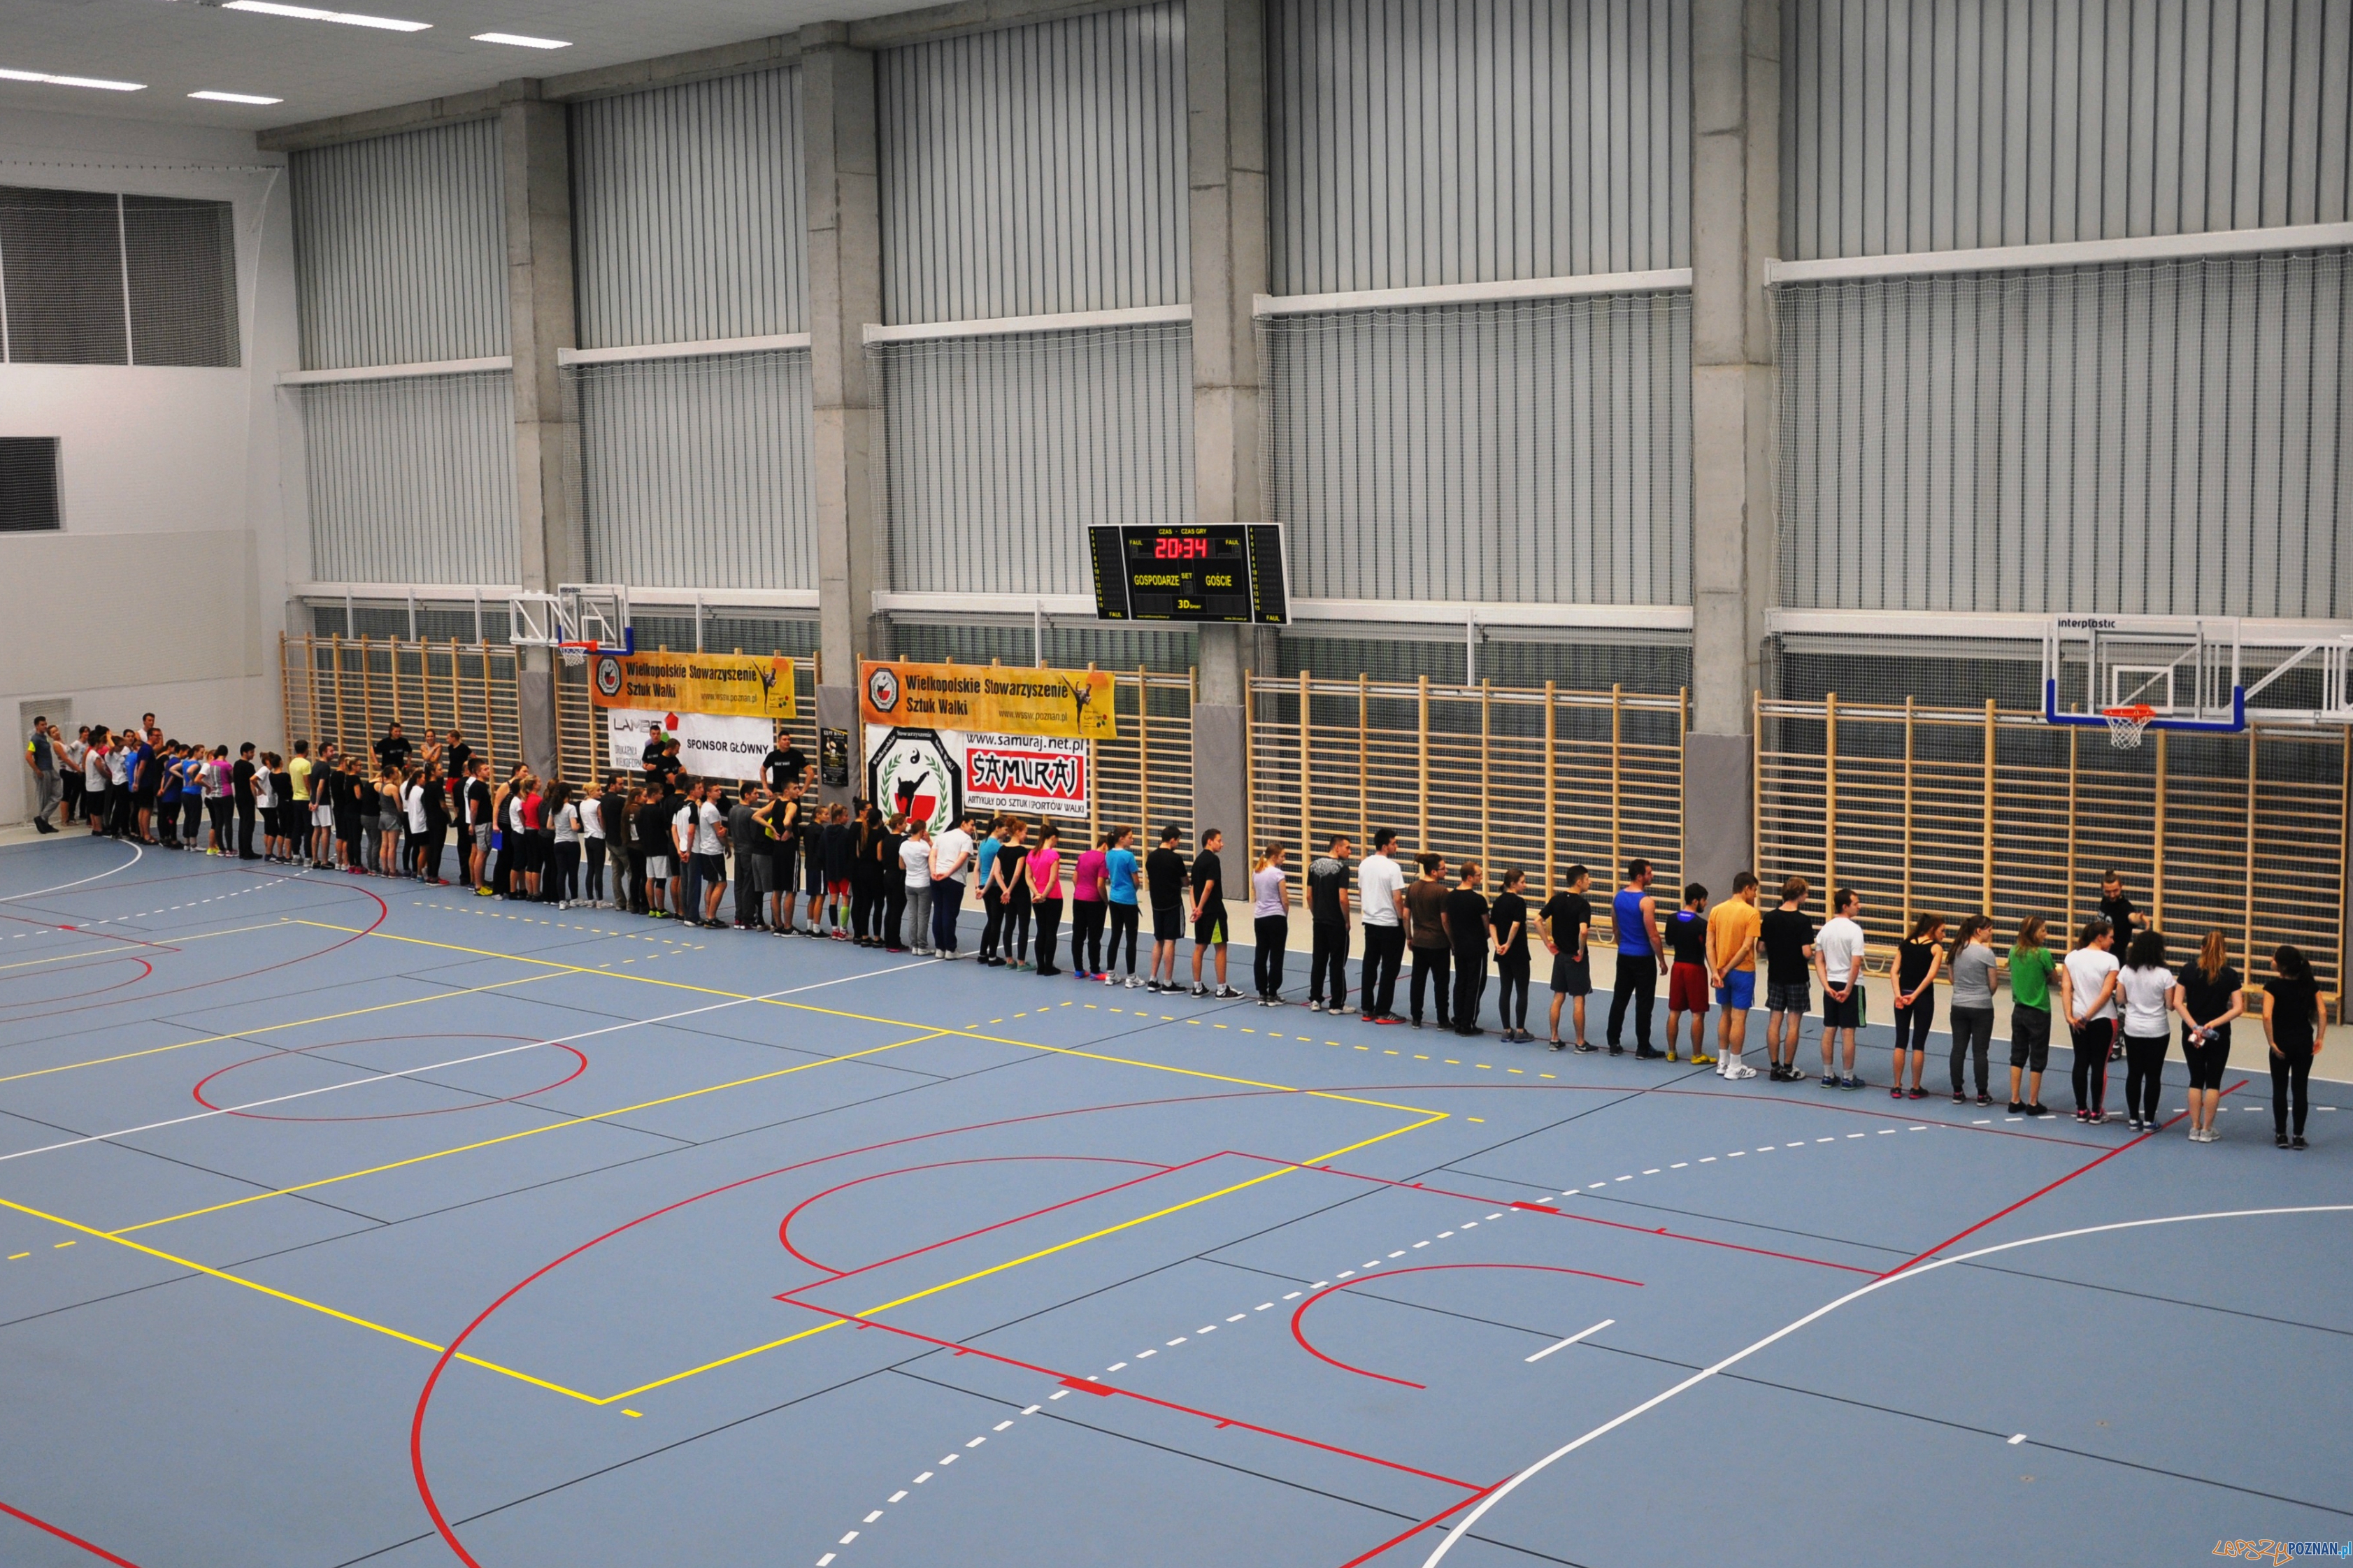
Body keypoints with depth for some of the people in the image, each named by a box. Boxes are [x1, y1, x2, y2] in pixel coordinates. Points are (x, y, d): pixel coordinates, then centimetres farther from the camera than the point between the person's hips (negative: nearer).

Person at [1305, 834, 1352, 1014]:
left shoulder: (1314, 866, 4)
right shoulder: (1341, 868, -15)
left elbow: (1309, 895, 8)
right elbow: (1342, 899, -19)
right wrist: (1347, 920, -6)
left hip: (1319, 923, 6)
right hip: (1337, 924, -6)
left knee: (1318, 961, 13)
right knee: (1337, 963, 2)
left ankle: (1315, 1000, 17)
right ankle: (1336, 1004, 5)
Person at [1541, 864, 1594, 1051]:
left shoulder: (1556, 899, 2)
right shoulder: (1583, 904, -17)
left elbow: (1538, 920, 2)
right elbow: (1583, 930, -31)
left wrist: (1548, 943, 6)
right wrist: (1581, 951, -16)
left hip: (1560, 955, 6)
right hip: (1576, 958, -6)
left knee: (1558, 997, 13)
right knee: (1578, 1000, 1)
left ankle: (1555, 1039, 18)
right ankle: (1581, 1044, 7)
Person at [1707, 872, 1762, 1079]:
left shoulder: (1716, 910, 3)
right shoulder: (1751, 913, -13)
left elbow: (1709, 944, -1)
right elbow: (1747, 947, -18)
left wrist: (1715, 971, -6)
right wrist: (1727, 969, -12)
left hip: (1721, 972, 6)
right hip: (1743, 972, -6)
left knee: (1725, 1014, 17)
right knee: (1738, 1018, 0)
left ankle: (1722, 1063, 22)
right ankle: (1735, 1067, 5)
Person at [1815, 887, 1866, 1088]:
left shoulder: (1826, 928, 5)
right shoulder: (1854, 929, -15)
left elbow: (1819, 961, 3)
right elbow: (1856, 964, -20)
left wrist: (1827, 986, -1)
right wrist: (1848, 989, -13)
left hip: (1831, 985, 6)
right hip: (1850, 985, -6)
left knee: (1829, 1030, 10)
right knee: (1848, 1032, 0)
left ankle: (1828, 1076, 17)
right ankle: (1848, 1079, 6)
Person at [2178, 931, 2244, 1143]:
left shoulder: (2189, 971, -4)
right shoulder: (2230, 975, -6)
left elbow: (2178, 1002, -8)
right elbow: (2238, 1008, -12)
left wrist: (2194, 1026, -12)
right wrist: (2213, 1023, -14)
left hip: (2192, 1034, 1)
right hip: (2218, 1036, -1)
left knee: (2196, 1080, 12)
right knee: (2213, 1082, 8)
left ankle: (2195, 1128, 14)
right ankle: (2207, 1130, 10)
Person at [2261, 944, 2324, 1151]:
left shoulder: (2273, 986, -13)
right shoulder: (2310, 984, 0)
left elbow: (2267, 1016, -22)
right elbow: (2322, 1012, -8)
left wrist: (2272, 1042, -14)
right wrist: (2320, 1038, -4)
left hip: (2282, 1044, -3)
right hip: (2304, 1043, 3)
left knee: (2280, 1089, 11)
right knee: (2300, 1089, 9)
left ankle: (2281, 1135, 14)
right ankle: (2298, 1136, 12)